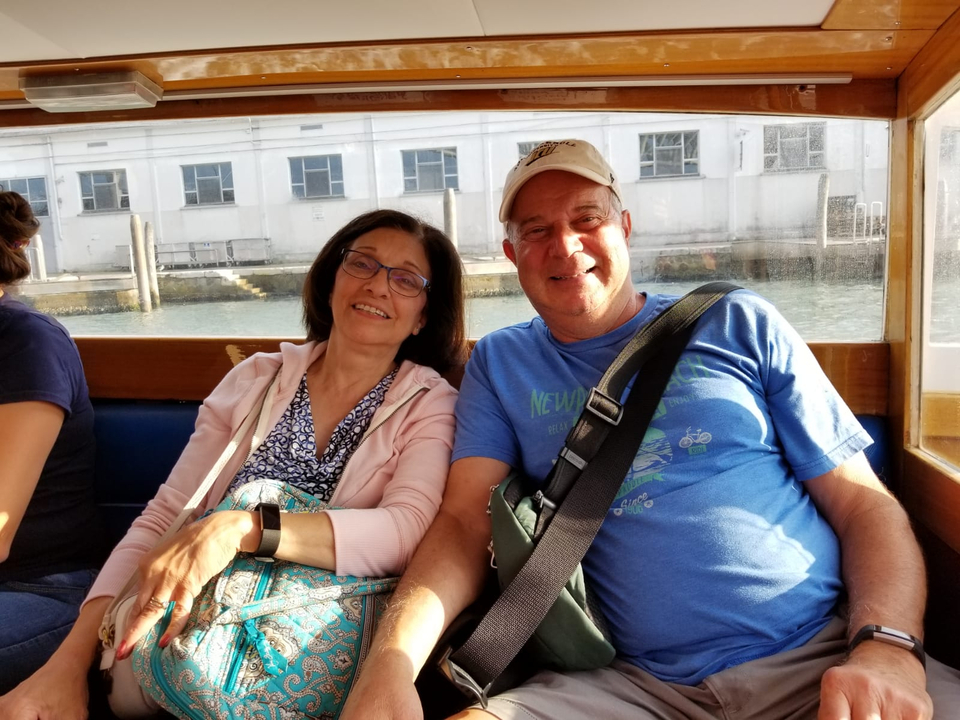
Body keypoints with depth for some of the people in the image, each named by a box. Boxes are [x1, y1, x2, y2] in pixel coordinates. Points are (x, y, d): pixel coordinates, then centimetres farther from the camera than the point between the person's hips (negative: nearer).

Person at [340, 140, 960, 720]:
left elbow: (863, 504, 4)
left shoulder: (740, 326, 5)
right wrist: (391, 660, -20)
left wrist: (887, 648, -14)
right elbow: (465, 522, -1)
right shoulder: (500, 364, 8)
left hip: (825, 659, 1)